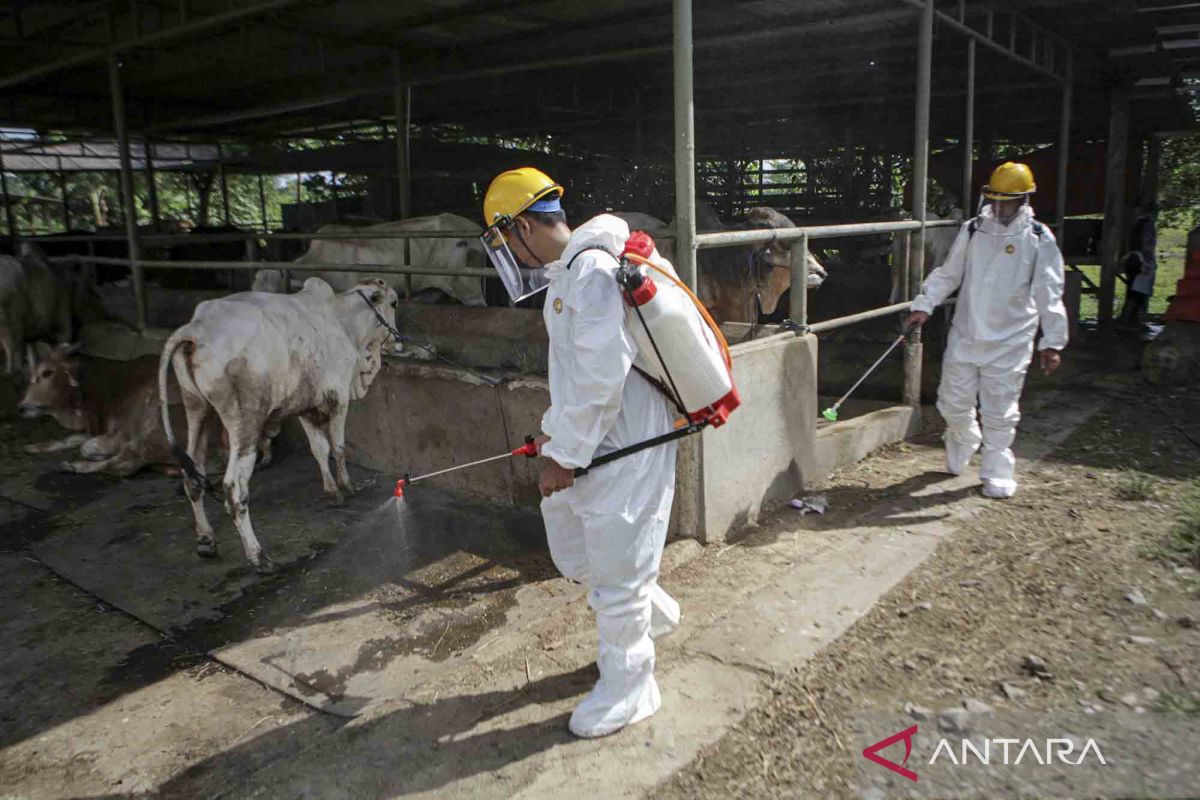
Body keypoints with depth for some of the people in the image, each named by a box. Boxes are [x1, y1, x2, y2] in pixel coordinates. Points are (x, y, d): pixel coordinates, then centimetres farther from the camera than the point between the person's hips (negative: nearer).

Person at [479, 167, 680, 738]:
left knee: (614, 573, 3)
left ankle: (627, 690, 23)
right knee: (570, 548, 22)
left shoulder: (594, 272, -22)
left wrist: (565, 455, -19)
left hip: (623, 448, -10)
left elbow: (601, 379, -26)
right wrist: (555, 430, 20)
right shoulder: (565, 275, 11)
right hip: (587, 444, 10)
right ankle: (652, 611, 43)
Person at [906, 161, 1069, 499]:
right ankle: (963, 441, 41)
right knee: (952, 402, 10)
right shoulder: (972, 230, 2)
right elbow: (948, 274, 10)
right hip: (965, 335, 3)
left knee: (1000, 412, 4)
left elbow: (1049, 295, -6)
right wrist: (924, 305, 0)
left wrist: (1053, 342, -10)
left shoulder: (1039, 239, -6)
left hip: (1009, 342, -3)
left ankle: (997, 471, 21)